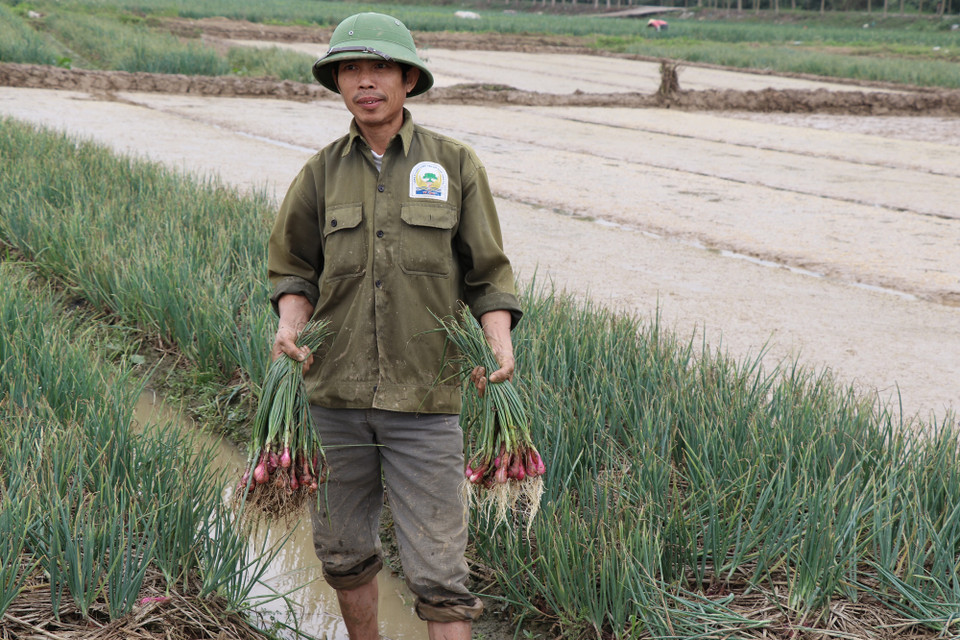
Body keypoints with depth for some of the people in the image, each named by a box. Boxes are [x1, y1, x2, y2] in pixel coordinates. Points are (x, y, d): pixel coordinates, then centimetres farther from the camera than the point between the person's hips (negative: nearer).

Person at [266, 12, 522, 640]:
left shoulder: (455, 165, 1)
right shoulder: (322, 172, 6)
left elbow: (488, 275, 4)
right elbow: (294, 269, 14)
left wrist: (498, 343, -13)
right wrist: (290, 325, -7)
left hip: (425, 400, -3)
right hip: (337, 396, 3)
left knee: (438, 572, -3)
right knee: (344, 553, 16)